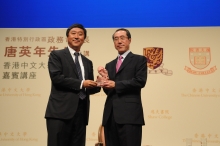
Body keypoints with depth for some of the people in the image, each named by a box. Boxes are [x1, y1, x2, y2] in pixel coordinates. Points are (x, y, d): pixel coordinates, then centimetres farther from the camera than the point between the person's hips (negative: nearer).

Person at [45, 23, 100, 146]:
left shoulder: (88, 62, 21)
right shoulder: (56, 55, 5)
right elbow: (56, 77, -11)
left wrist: (98, 84, -2)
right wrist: (81, 83, -10)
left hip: (81, 112, 5)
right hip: (61, 110, -5)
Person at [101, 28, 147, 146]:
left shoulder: (139, 60, 7)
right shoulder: (109, 65, 23)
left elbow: (140, 81, -9)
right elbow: (109, 90, 16)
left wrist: (116, 85, -9)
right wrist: (104, 81, -6)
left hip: (129, 113, -5)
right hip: (110, 115, 6)